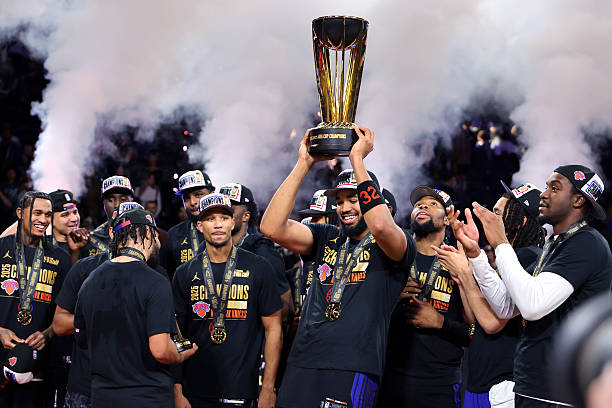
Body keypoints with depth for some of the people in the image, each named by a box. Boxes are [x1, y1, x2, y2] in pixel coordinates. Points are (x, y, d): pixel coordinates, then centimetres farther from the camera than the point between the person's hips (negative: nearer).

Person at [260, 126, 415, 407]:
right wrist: (304, 163, 0)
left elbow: (381, 226, -23)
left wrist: (357, 159, -15)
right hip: (301, 366, 5)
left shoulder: (393, 246, 2)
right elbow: (272, 227, 2)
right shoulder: (327, 239, 16)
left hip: (353, 373, -5)